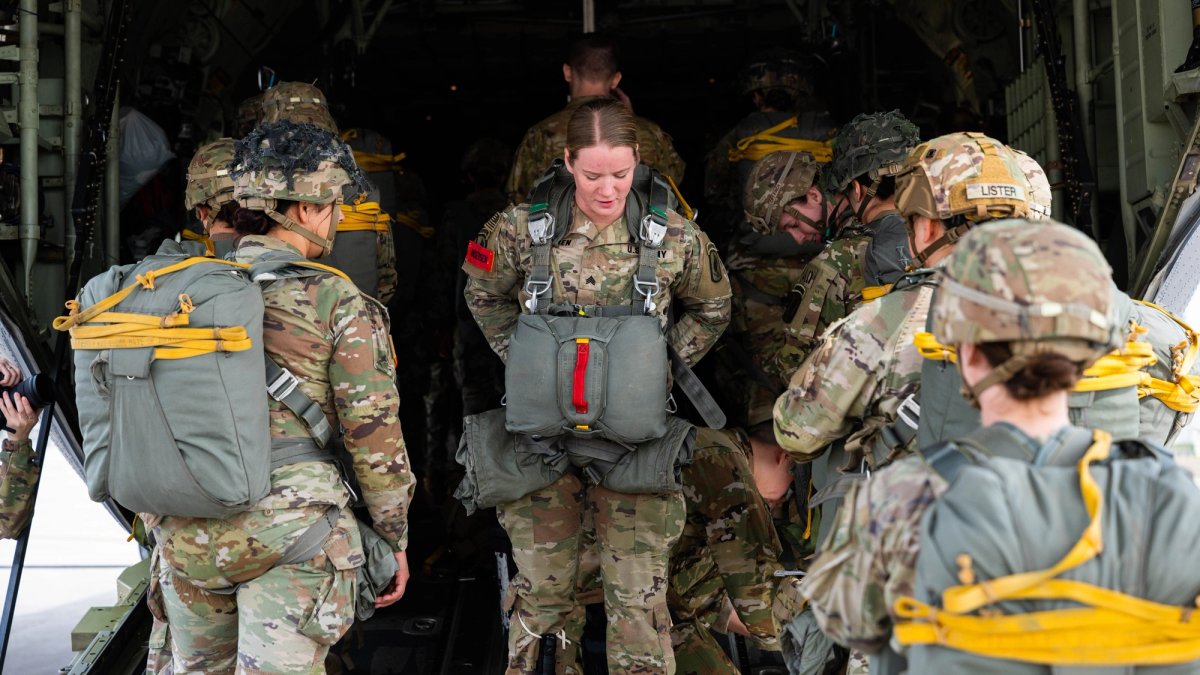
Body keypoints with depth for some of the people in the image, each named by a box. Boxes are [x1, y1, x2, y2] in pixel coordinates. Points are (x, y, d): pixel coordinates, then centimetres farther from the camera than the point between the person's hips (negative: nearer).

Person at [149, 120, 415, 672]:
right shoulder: (333, 301, -6)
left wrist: (157, 525, 23)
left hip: (187, 537, 5)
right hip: (290, 533, -5)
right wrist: (395, 538, 6)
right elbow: (375, 434, -5)